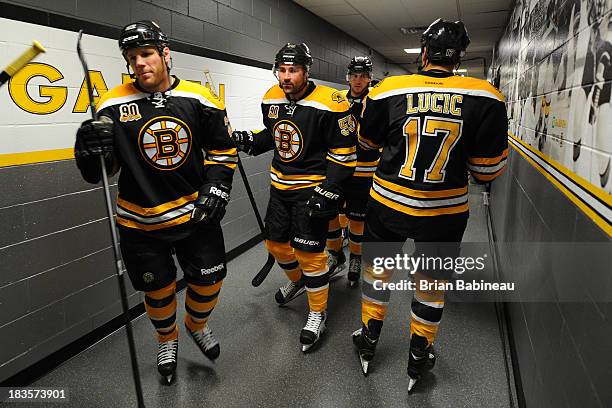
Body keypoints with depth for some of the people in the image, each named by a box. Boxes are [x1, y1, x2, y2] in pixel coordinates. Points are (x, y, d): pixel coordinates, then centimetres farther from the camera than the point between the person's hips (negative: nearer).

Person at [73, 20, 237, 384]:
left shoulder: (198, 98, -6)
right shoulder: (115, 105, -9)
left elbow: (223, 146, 6)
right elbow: (99, 173, -8)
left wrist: (217, 184, -6)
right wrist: (90, 150, -29)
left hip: (197, 212, 1)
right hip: (141, 221, -1)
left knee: (209, 281, 11)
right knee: (158, 289, 13)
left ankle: (197, 325, 44)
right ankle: (168, 340, 44)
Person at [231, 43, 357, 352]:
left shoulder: (329, 104, -19)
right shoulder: (272, 99, 1)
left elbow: (343, 152, -15)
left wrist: (328, 192, -19)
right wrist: (249, 140, -3)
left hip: (313, 186, -7)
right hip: (280, 184, 7)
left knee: (308, 251, -5)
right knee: (275, 242, 16)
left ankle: (318, 313, 16)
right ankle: (296, 280, 47)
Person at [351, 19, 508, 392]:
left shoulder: (387, 91, -9)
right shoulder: (485, 98, -11)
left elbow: (368, 143, 8)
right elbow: (488, 170, -7)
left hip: (388, 203, 1)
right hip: (445, 211, 0)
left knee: (378, 267, 21)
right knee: (432, 281, 18)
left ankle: (369, 341, 37)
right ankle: (419, 359, 34)